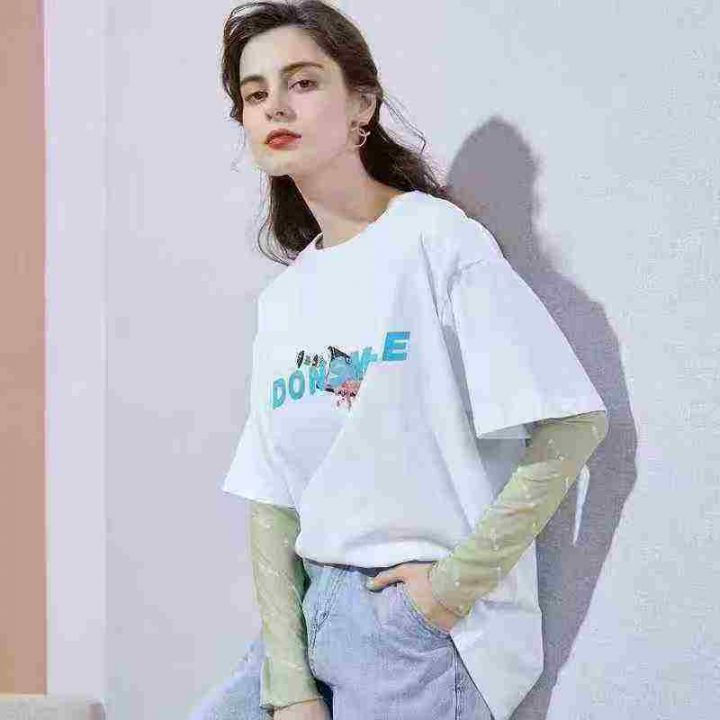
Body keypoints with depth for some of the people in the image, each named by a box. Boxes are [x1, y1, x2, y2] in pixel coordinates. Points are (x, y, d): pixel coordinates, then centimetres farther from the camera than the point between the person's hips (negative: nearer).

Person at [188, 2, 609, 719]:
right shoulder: (283, 296, 10)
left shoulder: (436, 238, -8)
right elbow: (271, 501, 5)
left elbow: (571, 427, -13)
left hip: (422, 624, -5)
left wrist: (457, 585, -14)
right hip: (310, 613, 6)